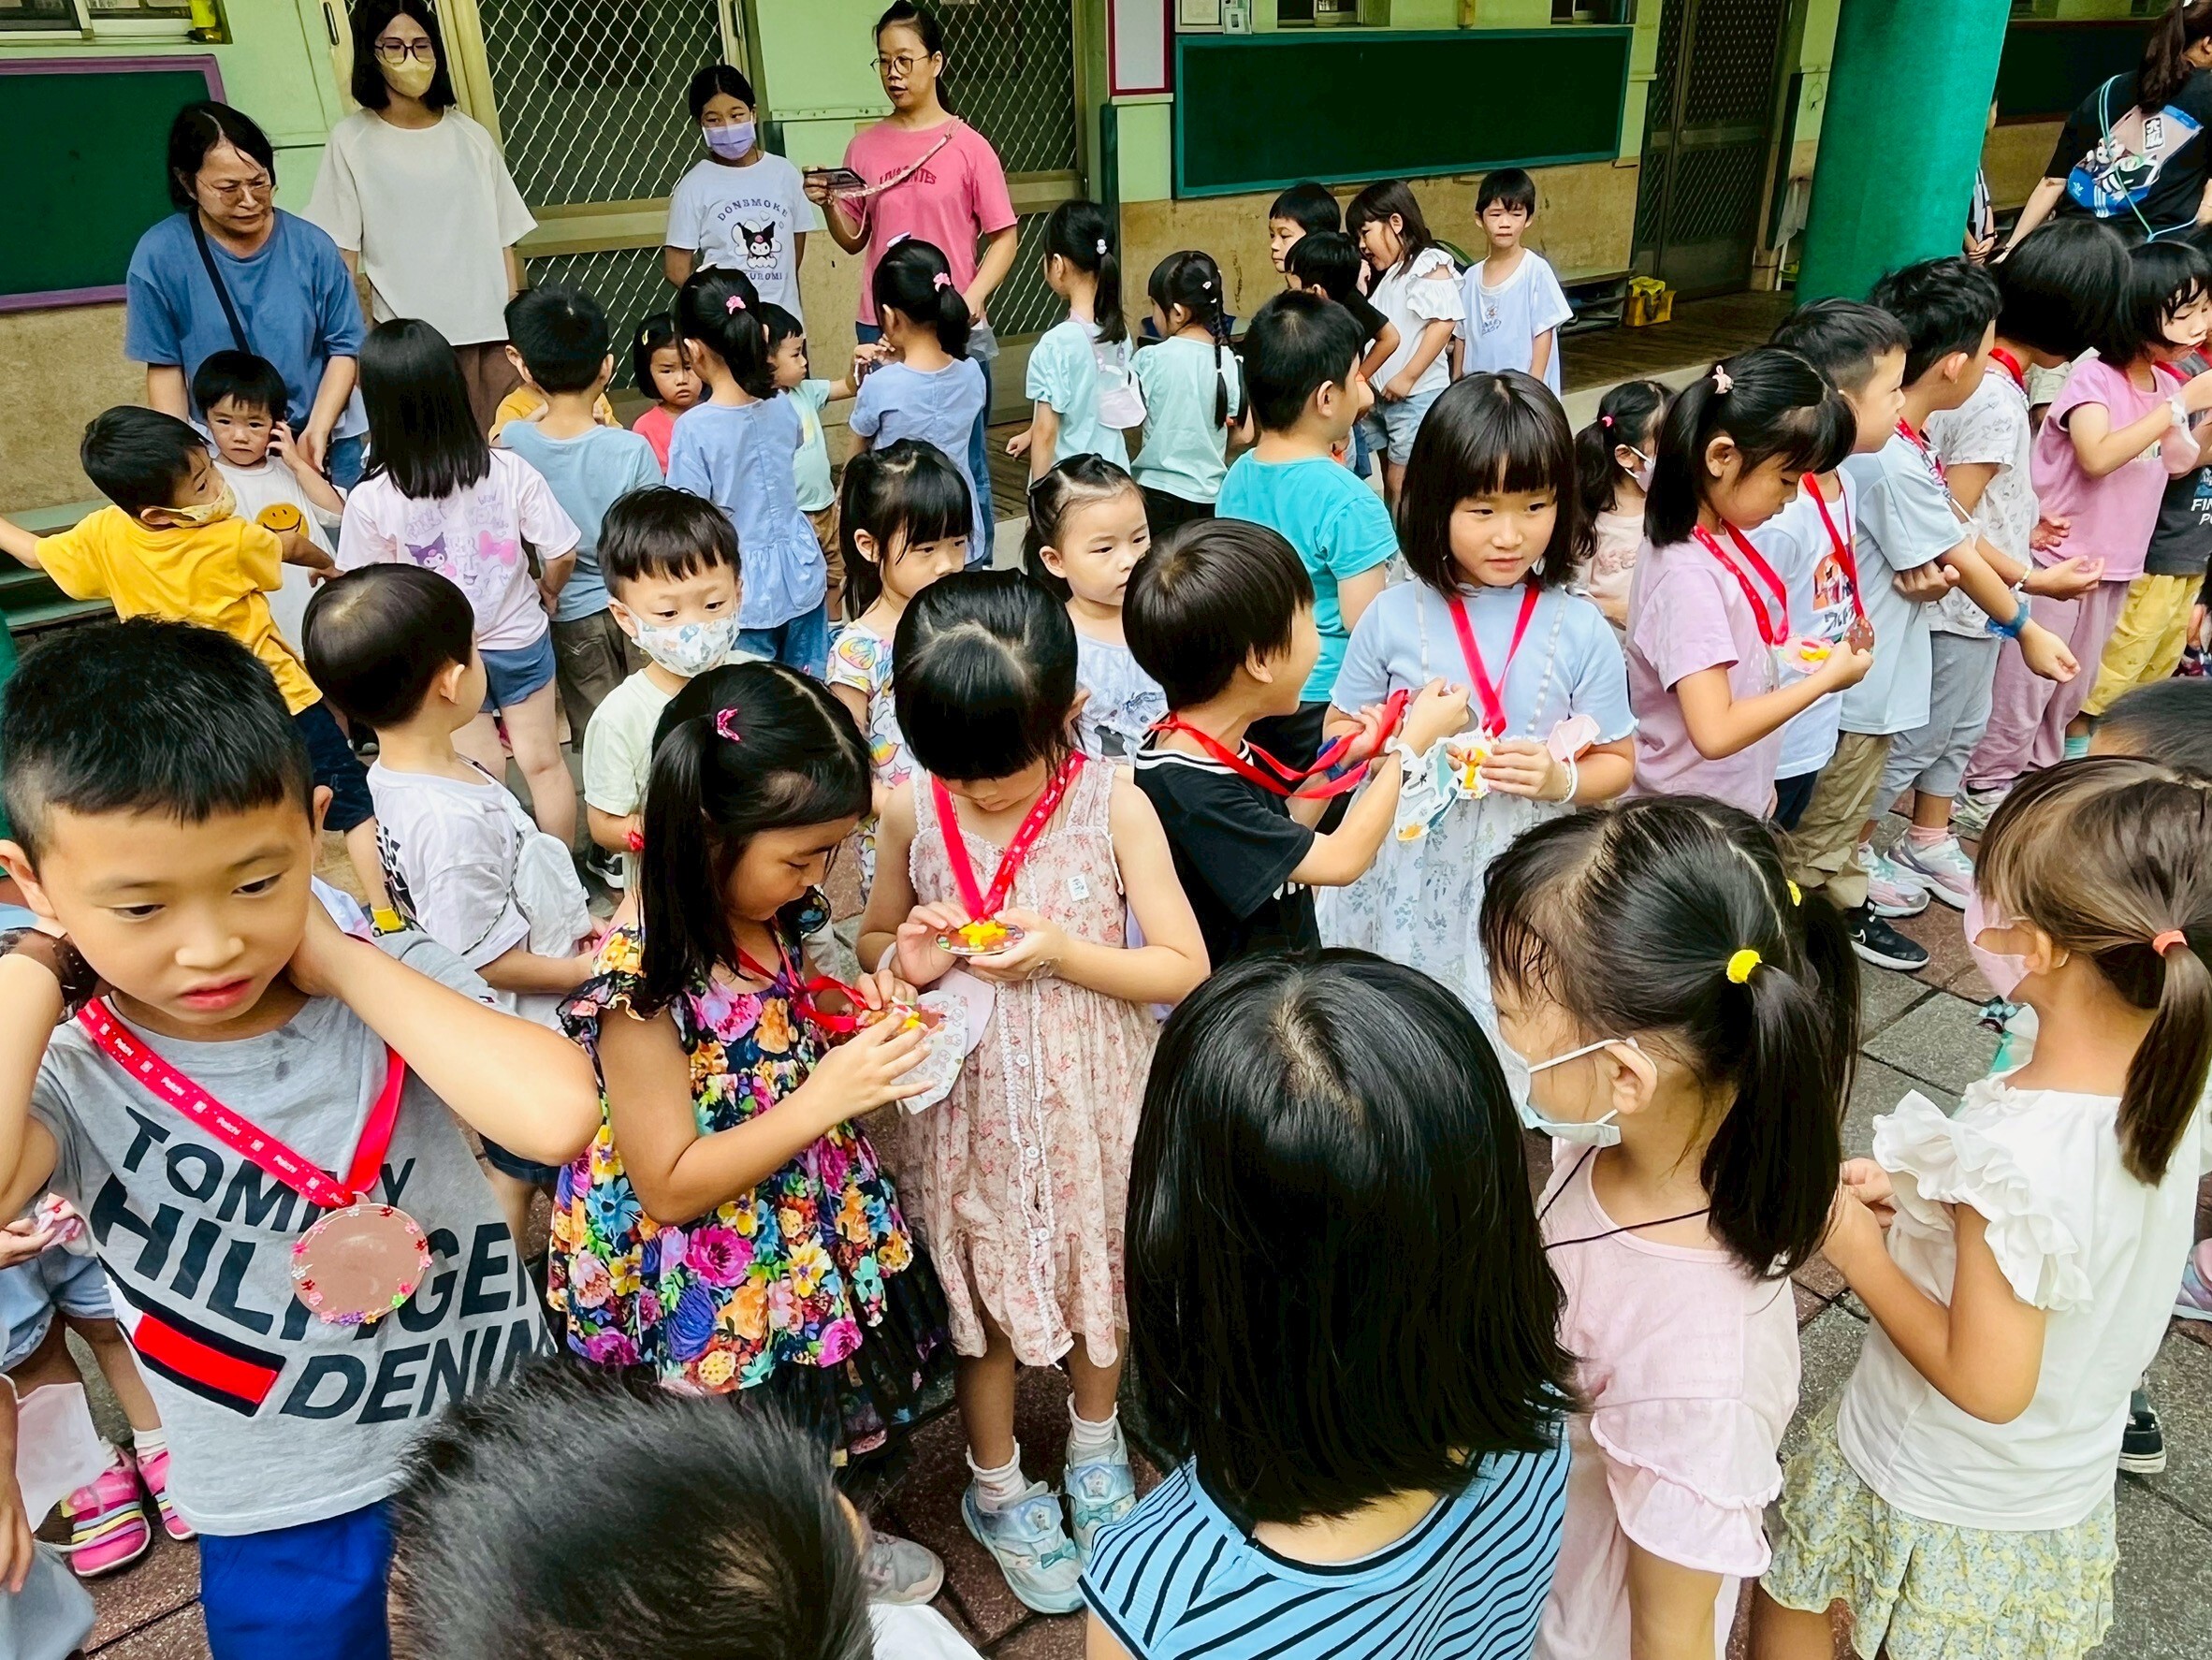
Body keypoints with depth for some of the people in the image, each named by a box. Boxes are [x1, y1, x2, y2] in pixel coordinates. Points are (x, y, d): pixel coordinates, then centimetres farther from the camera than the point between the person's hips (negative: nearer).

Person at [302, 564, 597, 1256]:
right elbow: (488, 960, -26)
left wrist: (574, 920, 4)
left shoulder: (397, 772, -5)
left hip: (514, 1027, 9)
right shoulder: (450, 820, -35)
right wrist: (593, 969, -15)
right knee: (518, 1171, 14)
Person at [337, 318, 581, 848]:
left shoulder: (370, 501, -20)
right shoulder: (510, 470, -18)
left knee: (482, 772, 15)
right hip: (520, 638, 1)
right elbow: (562, 554, -13)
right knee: (543, 761, 16)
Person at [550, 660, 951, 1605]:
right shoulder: (643, 986, -30)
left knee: (822, 1423, 29)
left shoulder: (769, 921, -8)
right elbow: (670, 1185, -25)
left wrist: (848, 1012, -8)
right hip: (715, 1292, -7)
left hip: (808, 1234, 7)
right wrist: (826, 1096, -31)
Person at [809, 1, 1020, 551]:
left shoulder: (967, 145, -2)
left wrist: (972, 300, -14)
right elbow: (853, 239, 13)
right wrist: (827, 204, -6)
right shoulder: (865, 146, 7)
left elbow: (1004, 236, -1)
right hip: (880, 329, 3)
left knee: (962, 463, 5)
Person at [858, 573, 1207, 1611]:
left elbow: (1183, 968, -14)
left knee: (1100, 1274, 22)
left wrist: (1061, 951, -26)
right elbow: (873, 937, 4)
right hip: (969, 1100, 1)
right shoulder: (912, 809, -12)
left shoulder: (1112, 804, -18)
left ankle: (1095, 1449, 52)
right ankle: (997, 1487, 45)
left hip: (1088, 1096, 0)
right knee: (982, 1294, 18)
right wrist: (908, 959, -18)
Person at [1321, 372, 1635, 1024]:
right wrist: (1401, 750, -14)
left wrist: (1561, 780, -17)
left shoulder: (1579, 629, -5)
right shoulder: (1392, 618, -5)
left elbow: (1617, 762, 3)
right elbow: (1341, 731, 6)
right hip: (1407, 875, 0)